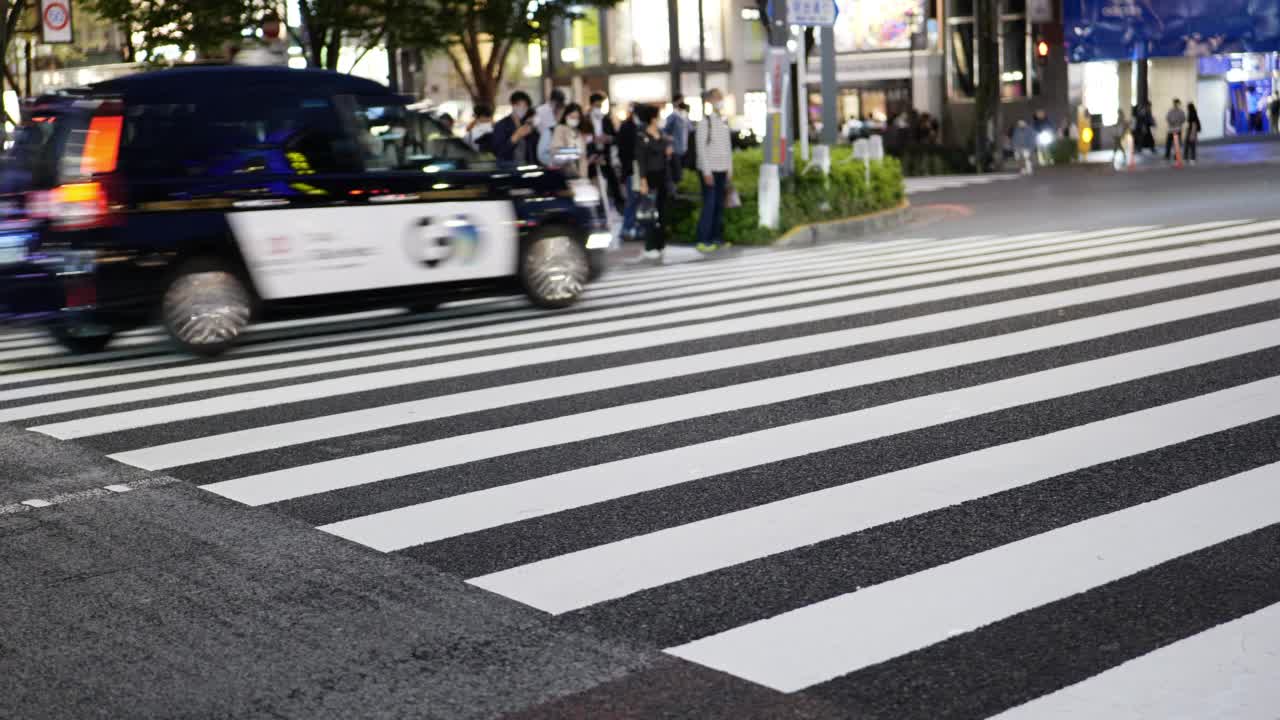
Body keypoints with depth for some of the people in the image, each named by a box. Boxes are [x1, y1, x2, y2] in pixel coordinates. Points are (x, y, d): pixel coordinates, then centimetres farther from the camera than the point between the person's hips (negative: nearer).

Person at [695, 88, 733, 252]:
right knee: (709, 205, -9)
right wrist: (707, 172, -16)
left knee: (720, 204, 8)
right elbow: (701, 148, -12)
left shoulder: (724, 122, 13)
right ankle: (703, 240, -6)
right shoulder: (705, 122, -9)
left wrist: (730, 168, 13)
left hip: (722, 169, 7)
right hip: (709, 170, -7)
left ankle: (717, 237, 15)